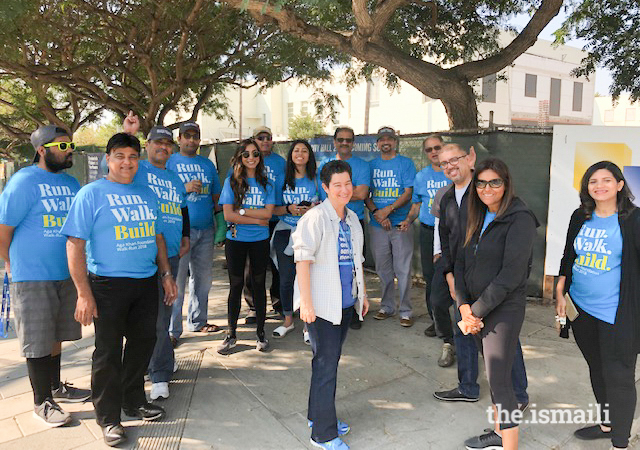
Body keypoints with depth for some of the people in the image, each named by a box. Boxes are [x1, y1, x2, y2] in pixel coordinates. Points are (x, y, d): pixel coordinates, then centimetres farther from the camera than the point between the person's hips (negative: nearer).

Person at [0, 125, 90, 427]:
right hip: (33, 278, -6)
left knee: (55, 335, 19)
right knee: (38, 342, 3)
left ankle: (55, 387, 35)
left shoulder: (71, 183, 10)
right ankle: (42, 402, 17)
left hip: (66, 275, 7)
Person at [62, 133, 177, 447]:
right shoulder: (91, 194, -7)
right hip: (108, 285, -5)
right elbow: (75, 244, -11)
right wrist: (84, 293, -16)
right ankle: (108, 417, 22)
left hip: (147, 283, 6)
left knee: (143, 342, 15)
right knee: (108, 351, 5)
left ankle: (134, 400, 36)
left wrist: (166, 274, 12)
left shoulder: (147, 194, 11)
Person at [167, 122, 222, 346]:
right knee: (176, 280, -6)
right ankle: (172, 329, 2)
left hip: (206, 229, 5)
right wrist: (185, 188, -16)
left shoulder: (207, 164, 16)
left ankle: (197, 321, 26)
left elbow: (216, 196, 19)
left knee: (203, 277, 12)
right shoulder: (169, 162, 3)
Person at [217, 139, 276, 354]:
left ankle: (260, 332, 19)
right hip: (235, 240, -1)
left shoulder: (266, 183, 5)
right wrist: (257, 220, -10)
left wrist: (242, 211, -13)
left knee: (259, 285, 8)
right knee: (236, 285, 6)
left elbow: (268, 213, -7)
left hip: (260, 241, 1)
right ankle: (231, 334, 17)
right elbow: (228, 215, -9)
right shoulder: (231, 182, 0)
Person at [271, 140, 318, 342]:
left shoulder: (316, 179, 3)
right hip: (285, 232, 2)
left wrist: (312, 209, -14)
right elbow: (274, 210, 8)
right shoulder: (283, 179, 7)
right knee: (286, 278, 7)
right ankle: (288, 320, 25)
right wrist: (288, 209, -11)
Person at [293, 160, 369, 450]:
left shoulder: (352, 219, 11)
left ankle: (318, 415, 34)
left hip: (346, 303, 7)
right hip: (322, 304, -7)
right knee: (326, 366, -1)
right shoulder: (316, 218, -14)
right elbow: (302, 260, -18)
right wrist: (306, 302, -23)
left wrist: (363, 294, 21)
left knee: (330, 361, 17)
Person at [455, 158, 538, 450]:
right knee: (493, 374, 19)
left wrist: (476, 311, -17)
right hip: (475, 309, 7)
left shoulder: (520, 220, -14)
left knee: (499, 382, -4)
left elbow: (511, 274, -20)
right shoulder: (476, 219, 10)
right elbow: (461, 262, 6)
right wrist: (463, 305, -6)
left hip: (504, 310, -7)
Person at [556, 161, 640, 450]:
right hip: (581, 308, 6)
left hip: (616, 314, -5)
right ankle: (606, 424, 38)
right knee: (596, 369, 19)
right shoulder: (580, 218, 5)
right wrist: (560, 294, 11)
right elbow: (568, 257, 13)